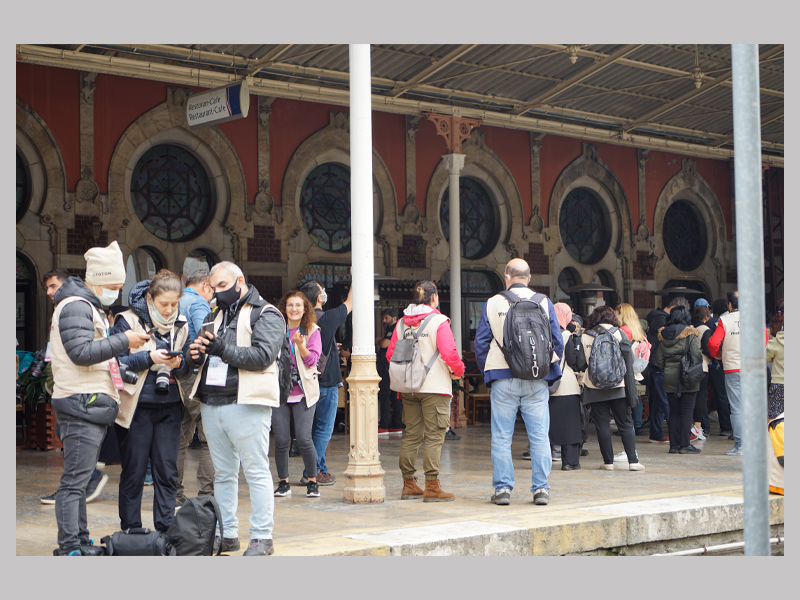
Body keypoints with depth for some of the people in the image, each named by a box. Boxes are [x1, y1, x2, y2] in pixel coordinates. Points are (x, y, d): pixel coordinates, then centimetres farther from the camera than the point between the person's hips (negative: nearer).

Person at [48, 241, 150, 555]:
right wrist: (123, 341, -18)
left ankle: (80, 540, 19)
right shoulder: (75, 307, -10)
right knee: (75, 479, -11)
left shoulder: (91, 308, 24)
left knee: (80, 477, 14)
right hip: (81, 403, -11)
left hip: (92, 403, 11)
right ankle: (69, 549, -10)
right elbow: (81, 352, -21)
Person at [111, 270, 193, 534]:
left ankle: (165, 531, 11)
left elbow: (188, 370, 11)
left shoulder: (181, 325, 7)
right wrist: (149, 357, -19)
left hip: (169, 406, 4)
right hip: (136, 406, -4)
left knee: (167, 472, 3)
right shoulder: (128, 321, -6)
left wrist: (179, 364, -11)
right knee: (134, 473, 3)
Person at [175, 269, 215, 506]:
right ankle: (206, 493, -5)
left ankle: (175, 493, 15)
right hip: (196, 378, -8)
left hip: (176, 377, 8)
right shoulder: (198, 304, -7)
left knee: (180, 438, 13)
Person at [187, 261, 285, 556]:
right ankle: (226, 534, 18)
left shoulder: (266, 314, -1)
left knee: (256, 471, -5)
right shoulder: (215, 315, 22)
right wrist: (194, 353, -1)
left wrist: (223, 349, -22)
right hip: (211, 404, 7)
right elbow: (200, 353, 23)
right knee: (223, 473, 11)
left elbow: (262, 355, -16)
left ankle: (262, 537, -2)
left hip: (246, 404, -7)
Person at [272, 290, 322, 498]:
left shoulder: (312, 331, 4)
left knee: (303, 438, -10)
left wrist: (300, 345, -19)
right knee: (281, 440, -3)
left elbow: (313, 360, -4)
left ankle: (312, 481, 7)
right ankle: (284, 483, 14)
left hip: (304, 391, -2)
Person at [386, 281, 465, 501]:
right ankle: (432, 487, -5)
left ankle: (408, 484, 16)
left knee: (411, 435, 12)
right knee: (434, 436, -3)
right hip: (434, 387, -6)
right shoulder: (438, 321, -9)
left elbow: (390, 354, 8)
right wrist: (458, 371, 1)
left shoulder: (402, 323, 7)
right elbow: (449, 353, -16)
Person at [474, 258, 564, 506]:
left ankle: (502, 488, 3)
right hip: (536, 380, 1)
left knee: (501, 437, 4)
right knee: (539, 435, 5)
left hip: (503, 380, -1)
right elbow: (557, 342, 4)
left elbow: (480, 344, 2)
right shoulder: (544, 303, 3)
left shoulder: (492, 304, 1)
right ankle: (541, 488, 4)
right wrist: (549, 368, 16)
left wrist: (488, 373, 13)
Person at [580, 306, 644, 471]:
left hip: (595, 386, 0)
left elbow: (583, 361, 1)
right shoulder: (618, 333, 1)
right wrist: (633, 348, 22)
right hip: (617, 384, 0)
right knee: (626, 424, 4)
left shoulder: (585, 336, 1)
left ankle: (608, 462, 5)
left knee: (602, 425, 4)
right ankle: (633, 461, -2)